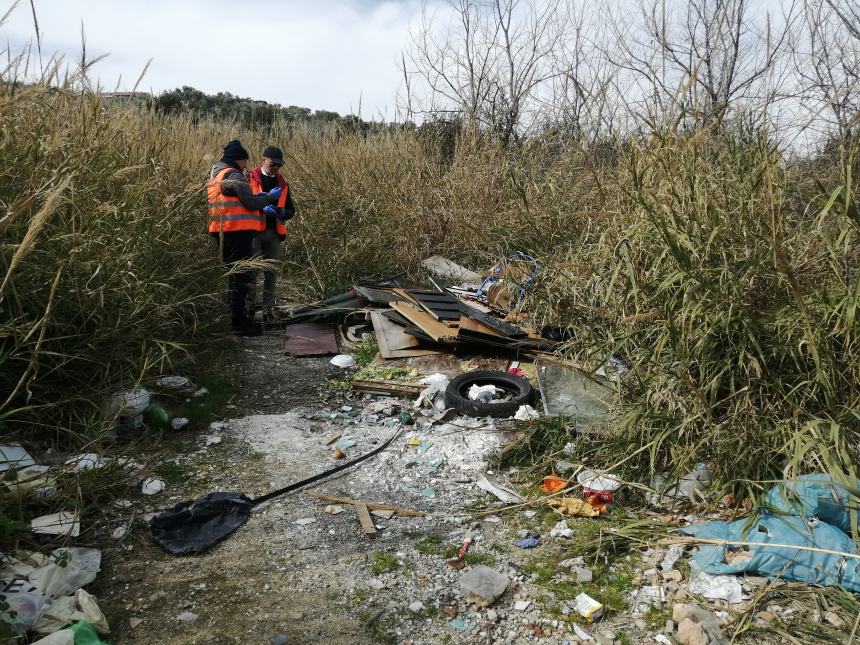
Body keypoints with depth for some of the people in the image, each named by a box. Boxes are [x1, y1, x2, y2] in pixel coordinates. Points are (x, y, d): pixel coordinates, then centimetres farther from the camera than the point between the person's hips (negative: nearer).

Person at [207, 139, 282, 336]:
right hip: (238, 232, -10)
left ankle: (238, 317, 25)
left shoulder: (215, 176, 19)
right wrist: (271, 196, -1)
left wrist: (257, 197, 14)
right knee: (241, 276, -6)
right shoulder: (234, 175, -12)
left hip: (224, 231, 10)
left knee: (234, 274, 17)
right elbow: (251, 203, -16)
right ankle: (240, 321, -4)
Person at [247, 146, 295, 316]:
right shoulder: (250, 179, 1)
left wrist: (283, 213, -6)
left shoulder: (283, 184, 15)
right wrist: (261, 207, -21)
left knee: (271, 273, 7)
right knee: (252, 270, -6)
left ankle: (268, 309, 14)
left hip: (274, 233, 5)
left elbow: (291, 210, 17)